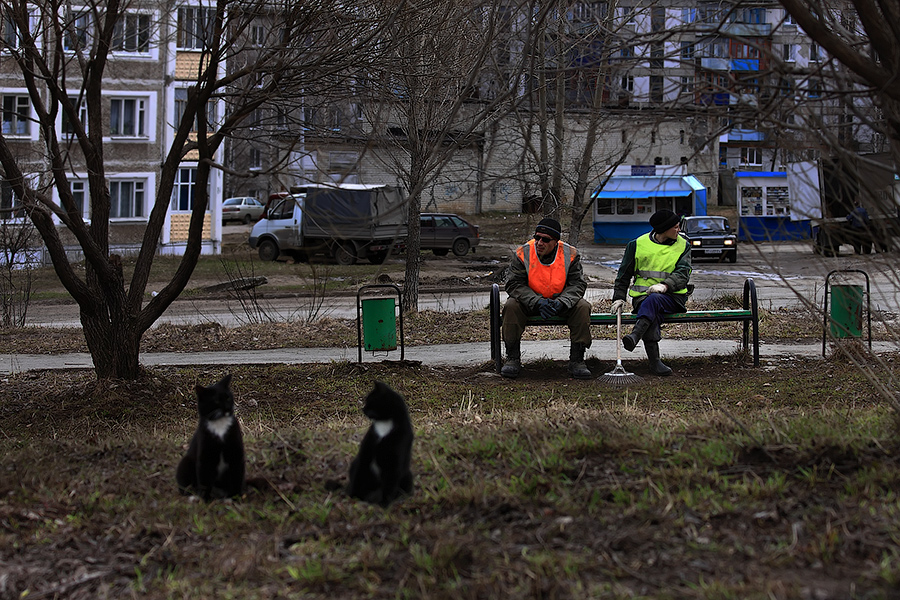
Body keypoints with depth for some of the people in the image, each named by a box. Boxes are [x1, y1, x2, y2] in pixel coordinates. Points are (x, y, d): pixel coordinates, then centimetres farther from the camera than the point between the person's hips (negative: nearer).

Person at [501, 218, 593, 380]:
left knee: (582, 307, -25)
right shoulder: (522, 253, -15)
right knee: (511, 306, -29)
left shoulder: (570, 254, -12)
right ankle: (512, 359, -19)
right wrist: (537, 302, -32)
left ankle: (576, 360, -19)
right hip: (530, 303, -1)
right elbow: (514, 285, -17)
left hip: (560, 302, 1)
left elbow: (577, 284, -12)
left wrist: (560, 303, -32)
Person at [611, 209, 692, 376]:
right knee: (652, 313, -35)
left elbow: (683, 274, -4)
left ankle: (635, 336, -59)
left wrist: (665, 285, -23)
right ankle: (654, 361, -45)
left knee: (654, 299, -37)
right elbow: (624, 274, 17)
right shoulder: (638, 245, 10)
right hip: (642, 296, 1)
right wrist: (619, 298, 5)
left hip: (672, 297, 0)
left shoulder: (683, 246, 10)